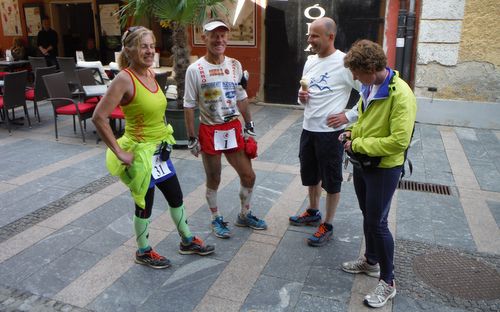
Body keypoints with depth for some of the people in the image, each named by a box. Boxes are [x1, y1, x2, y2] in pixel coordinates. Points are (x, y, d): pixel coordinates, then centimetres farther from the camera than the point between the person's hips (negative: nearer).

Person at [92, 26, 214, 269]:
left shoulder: (151, 73, 3)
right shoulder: (124, 79, -20)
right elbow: (99, 117, -24)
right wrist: (119, 152, -22)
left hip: (160, 150, 8)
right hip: (140, 151, -8)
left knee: (176, 197, 18)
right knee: (145, 204, 9)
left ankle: (187, 241, 38)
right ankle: (143, 252, 32)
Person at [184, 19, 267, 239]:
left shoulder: (235, 65, 3)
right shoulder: (195, 69, -10)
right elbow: (189, 106, -7)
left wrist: (249, 126, 12)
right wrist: (191, 138, -8)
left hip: (234, 129, 4)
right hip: (210, 131, -4)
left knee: (248, 176, 9)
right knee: (213, 180, 9)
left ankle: (244, 215, 33)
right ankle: (216, 220, 31)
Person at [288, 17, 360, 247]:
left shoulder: (345, 63, -15)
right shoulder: (310, 62, 7)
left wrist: (348, 116, -16)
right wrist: (301, 98, -4)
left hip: (331, 132, -7)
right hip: (308, 129, 7)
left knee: (331, 180, 7)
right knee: (311, 175, 21)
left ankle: (327, 226, 21)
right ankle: (313, 213, 41)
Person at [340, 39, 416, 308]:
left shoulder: (400, 94, -24)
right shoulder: (369, 87, 2)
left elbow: (399, 141, -28)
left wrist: (358, 145, -20)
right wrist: (353, 132, -1)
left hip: (384, 168, -8)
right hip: (362, 164, 8)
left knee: (377, 222, 0)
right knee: (367, 216, 20)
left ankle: (388, 281, 19)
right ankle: (370, 261, 41)